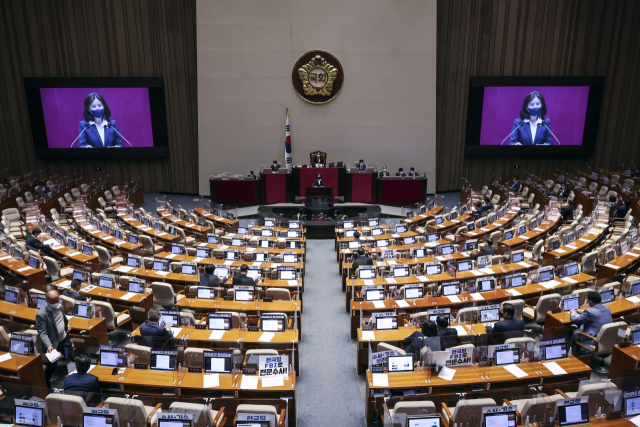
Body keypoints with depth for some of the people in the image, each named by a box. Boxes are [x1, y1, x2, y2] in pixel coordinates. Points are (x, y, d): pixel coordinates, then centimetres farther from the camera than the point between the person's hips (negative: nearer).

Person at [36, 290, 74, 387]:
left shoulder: (58, 306, -8)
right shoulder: (41, 314, -30)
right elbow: (42, 332, -27)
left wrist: (68, 323, -2)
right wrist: (49, 345, -36)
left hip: (64, 338, 7)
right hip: (53, 343, -7)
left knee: (71, 357, 22)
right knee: (52, 365, 9)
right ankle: (46, 385, 35)